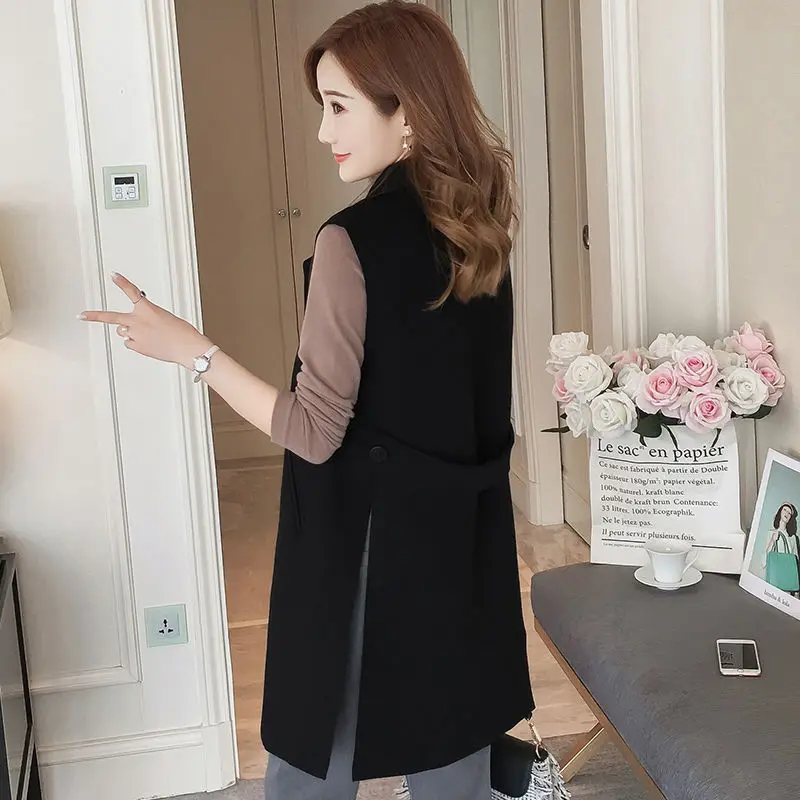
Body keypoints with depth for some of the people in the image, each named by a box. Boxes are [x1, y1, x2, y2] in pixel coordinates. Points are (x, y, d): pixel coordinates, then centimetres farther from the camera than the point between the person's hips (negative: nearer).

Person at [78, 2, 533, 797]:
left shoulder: (354, 240, -20)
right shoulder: (479, 229, 2)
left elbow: (316, 430, -18)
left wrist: (192, 350, -14)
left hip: (369, 538, -7)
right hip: (462, 532, 7)